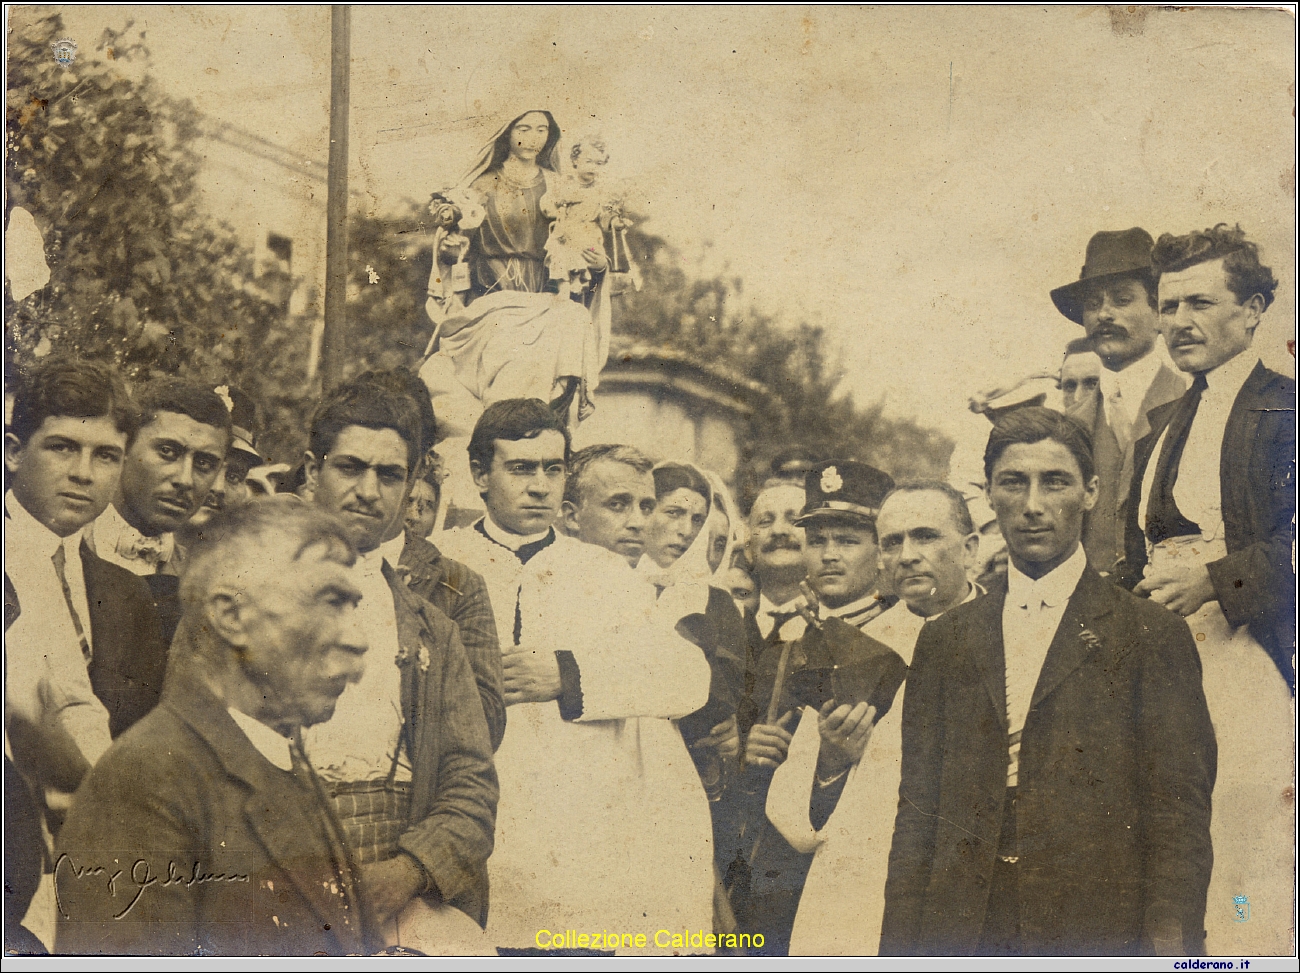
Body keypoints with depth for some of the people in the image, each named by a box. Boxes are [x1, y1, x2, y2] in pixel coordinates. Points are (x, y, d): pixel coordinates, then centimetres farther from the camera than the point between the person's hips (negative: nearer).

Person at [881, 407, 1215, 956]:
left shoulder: (1154, 636, 2)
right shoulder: (943, 640, 12)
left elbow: (1180, 822, -3)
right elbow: (917, 810, 10)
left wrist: (1170, 950, -12)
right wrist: (897, 950, 2)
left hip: (1097, 931, -2)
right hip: (958, 930, 3)